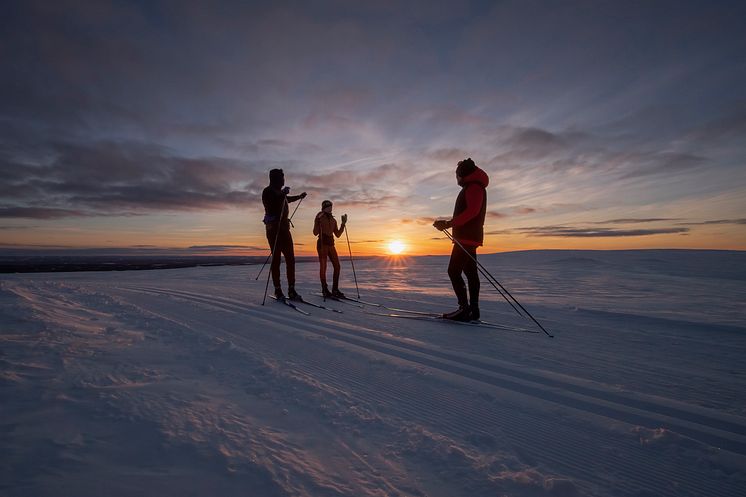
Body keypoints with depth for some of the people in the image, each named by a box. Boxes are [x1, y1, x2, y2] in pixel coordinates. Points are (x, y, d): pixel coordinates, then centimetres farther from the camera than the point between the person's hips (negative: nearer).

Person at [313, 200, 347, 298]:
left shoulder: (333, 220, 17)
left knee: (337, 266, -1)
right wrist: (318, 221, -18)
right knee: (323, 266, -7)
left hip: (331, 244, 6)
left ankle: (335, 290, 5)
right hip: (322, 243, -6)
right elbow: (315, 233, -8)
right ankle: (325, 290, 1)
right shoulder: (319, 217, 0)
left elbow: (338, 235, 15)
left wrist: (343, 223, 11)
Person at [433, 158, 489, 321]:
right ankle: (473, 309, 11)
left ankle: (464, 308, -15)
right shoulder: (471, 188, 25)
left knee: (453, 271, -14)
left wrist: (449, 223, -23)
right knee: (470, 272, 8)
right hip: (469, 237, 11)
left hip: (467, 237, -11)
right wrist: (447, 223, 17)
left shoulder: (473, 186, -7)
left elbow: (472, 211, -22)